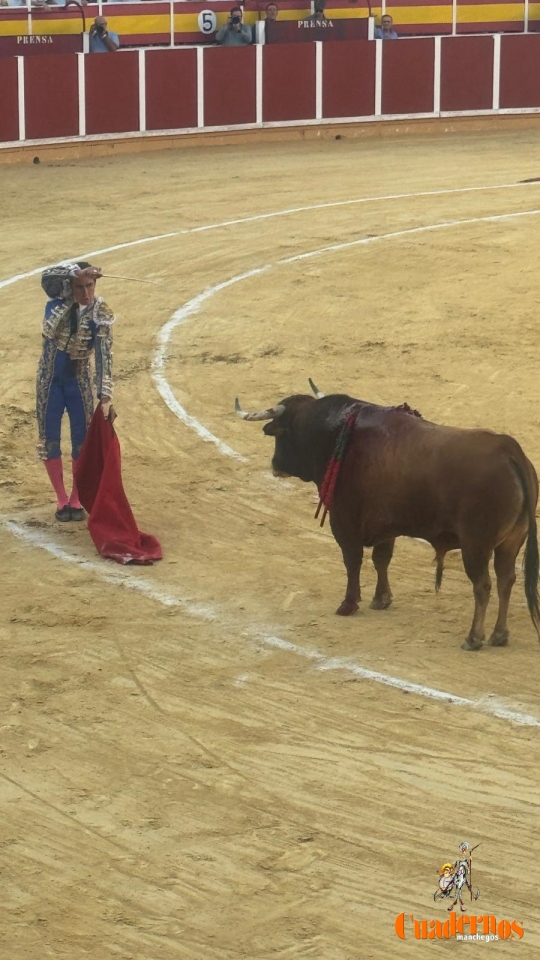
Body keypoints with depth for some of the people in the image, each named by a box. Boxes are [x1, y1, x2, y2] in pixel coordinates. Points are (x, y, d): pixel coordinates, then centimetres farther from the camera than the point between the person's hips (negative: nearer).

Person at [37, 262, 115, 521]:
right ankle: (61, 500, 17)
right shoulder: (59, 298, -12)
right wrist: (78, 272, -44)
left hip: (78, 379, -1)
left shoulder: (99, 315, -17)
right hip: (50, 378, 1)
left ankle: (76, 499, 19)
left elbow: (104, 358, -23)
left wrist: (105, 397, -32)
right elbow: (47, 276, -34)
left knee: (83, 439, 3)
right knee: (49, 439, 4)